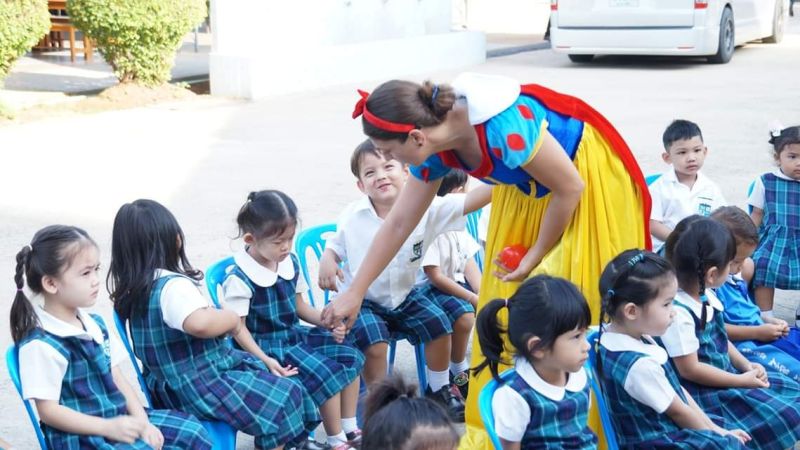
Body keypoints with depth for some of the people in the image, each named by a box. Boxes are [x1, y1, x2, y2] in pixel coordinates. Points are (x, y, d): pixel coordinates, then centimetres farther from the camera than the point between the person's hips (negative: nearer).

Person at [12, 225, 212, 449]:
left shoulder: (94, 324, 9)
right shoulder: (41, 344, -17)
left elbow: (117, 379, 10)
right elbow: (48, 410, -17)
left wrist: (142, 421, -3)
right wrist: (108, 428, -21)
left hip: (120, 418, 8)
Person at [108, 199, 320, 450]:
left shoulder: (132, 287, 3)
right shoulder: (173, 286, -25)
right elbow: (200, 323, -43)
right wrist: (232, 319, -24)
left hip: (171, 385, 10)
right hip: (197, 387, -10)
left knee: (261, 371, 25)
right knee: (284, 398, 0)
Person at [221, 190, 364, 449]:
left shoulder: (290, 263, 2)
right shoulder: (239, 278, -20)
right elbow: (238, 328, -17)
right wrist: (265, 360, -27)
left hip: (295, 334, 8)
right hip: (268, 345, -8)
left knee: (350, 357, 0)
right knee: (326, 374, -19)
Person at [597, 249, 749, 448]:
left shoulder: (635, 336, -2)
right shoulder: (639, 364, -29)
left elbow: (677, 389, 6)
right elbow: (677, 411, -15)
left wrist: (713, 429, 9)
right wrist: (714, 433, 2)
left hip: (662, 431, 9)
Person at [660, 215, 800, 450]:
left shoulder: (706, 296, 1)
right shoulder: (678, 312, -28)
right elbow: (689, 369, -24)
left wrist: (746, 366, 1)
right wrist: (741, 381, -17)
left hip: (725, 375, 10)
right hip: (702, 391, -10)